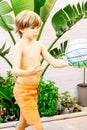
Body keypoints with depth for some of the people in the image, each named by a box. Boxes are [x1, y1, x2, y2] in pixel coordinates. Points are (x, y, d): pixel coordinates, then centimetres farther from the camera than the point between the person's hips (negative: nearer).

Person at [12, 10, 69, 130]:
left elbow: (54, 63, 3)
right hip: (23, 91, -8)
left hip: (34, 89, 8)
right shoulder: (20, 46, -18)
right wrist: (27, 73, -52)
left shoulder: (39, 45, 4)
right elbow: (15, 70, -31)